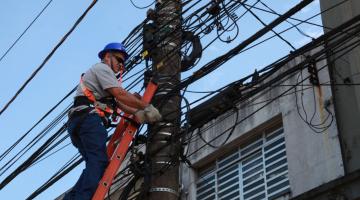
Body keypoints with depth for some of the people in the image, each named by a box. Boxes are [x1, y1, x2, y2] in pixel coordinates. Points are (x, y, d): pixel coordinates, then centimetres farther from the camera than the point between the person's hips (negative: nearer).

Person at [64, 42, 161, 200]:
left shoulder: (101, 74, 38)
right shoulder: (102, 68, 8)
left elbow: (118, 103, 24)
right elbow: (120, 94, -7)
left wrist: (138, 113, 9)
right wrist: (147, 107, -3)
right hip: (89, 119, -10)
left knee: (96, 165, 1)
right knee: (98, 163, -24)